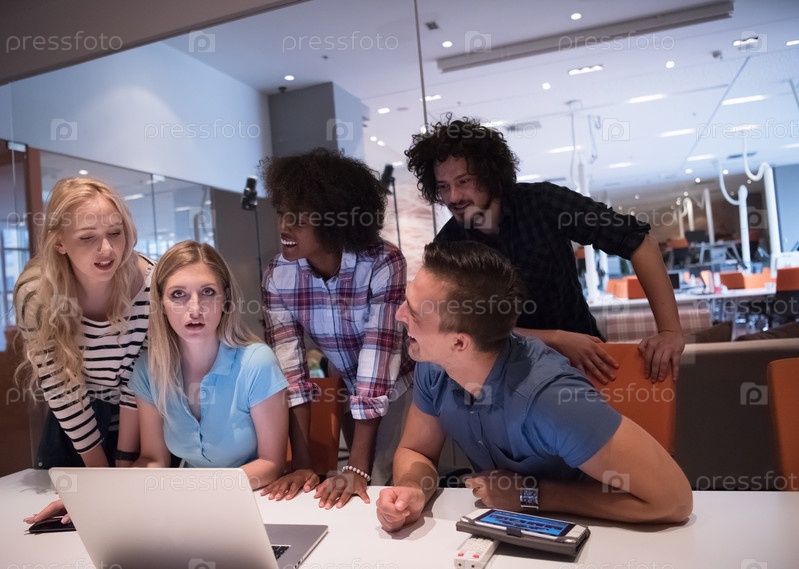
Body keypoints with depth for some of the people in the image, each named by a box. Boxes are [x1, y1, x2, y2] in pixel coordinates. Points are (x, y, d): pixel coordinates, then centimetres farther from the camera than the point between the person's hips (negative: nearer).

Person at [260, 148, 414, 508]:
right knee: (350, 498, 8)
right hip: (348, 396, 4)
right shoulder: (277, 276, -15)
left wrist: (357, 468, -34)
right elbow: (289, 371, -18)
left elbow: (377, 362, -32)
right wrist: (301, 464, -24)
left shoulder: (384, 264, -28)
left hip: (401, 391, -3)